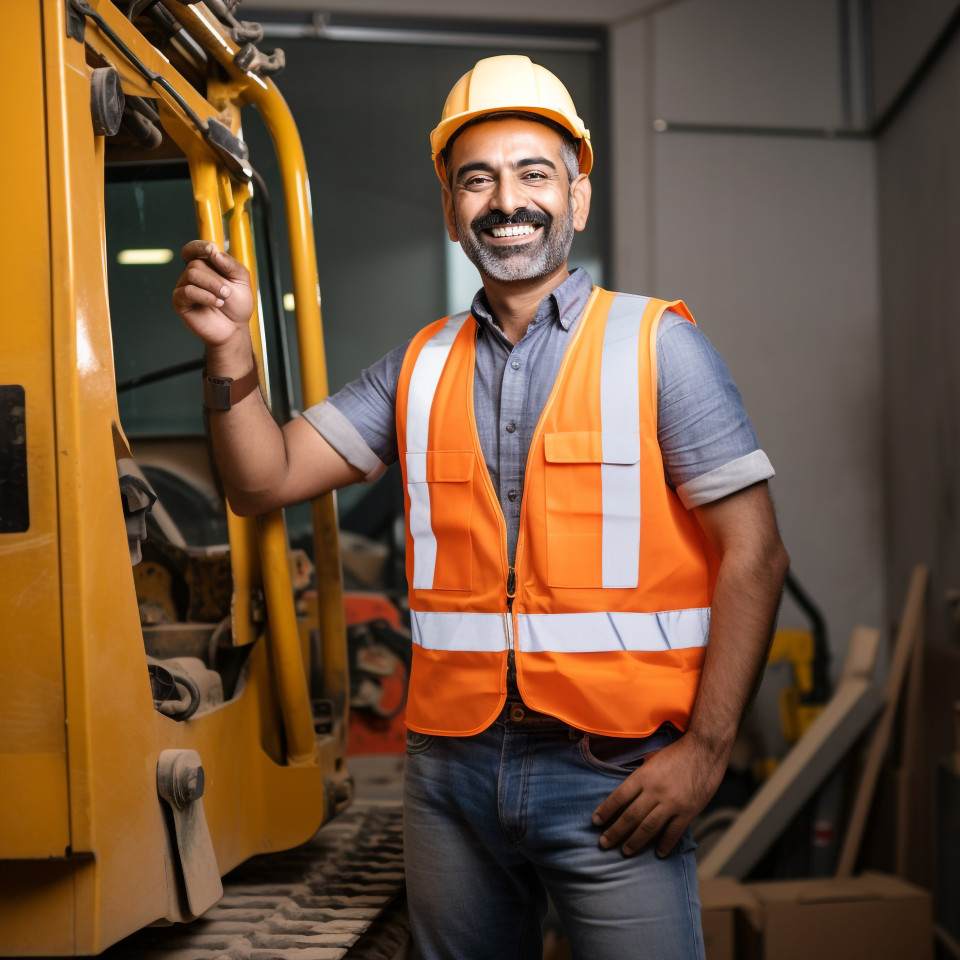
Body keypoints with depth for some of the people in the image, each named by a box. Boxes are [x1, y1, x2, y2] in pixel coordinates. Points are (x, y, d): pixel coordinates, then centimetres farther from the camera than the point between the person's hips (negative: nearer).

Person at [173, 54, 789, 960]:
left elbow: (753, 552, -5)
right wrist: (231, 349, -9)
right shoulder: (420, 367, 10)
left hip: (611, 778, -3)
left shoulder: (655, 344, -2)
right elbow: (266, 479, 8)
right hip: (452, 772, 4)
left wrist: (705, 749, -13)